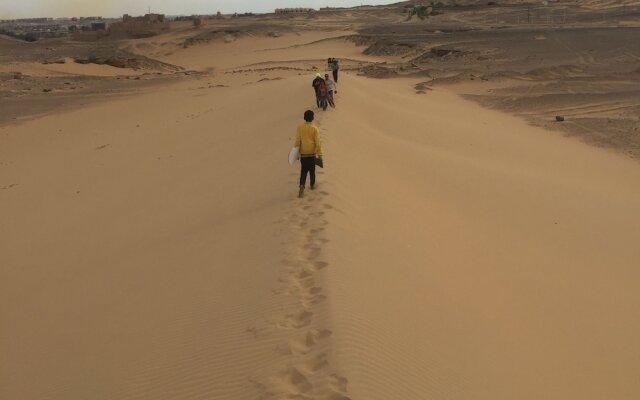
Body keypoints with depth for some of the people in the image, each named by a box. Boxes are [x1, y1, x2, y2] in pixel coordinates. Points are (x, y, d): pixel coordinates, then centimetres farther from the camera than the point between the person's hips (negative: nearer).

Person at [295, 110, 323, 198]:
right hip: (312, 153, -1)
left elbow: (297, 141, -3)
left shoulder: (300, 127, -6)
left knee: (303, 171, 5)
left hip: (303, 153, 1)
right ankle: (312, 185, 32)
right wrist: (320, 154, -5)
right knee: (312, 170, 17)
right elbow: (317, 142, -11)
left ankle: (302, 186, -15)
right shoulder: (315, 128, -11)